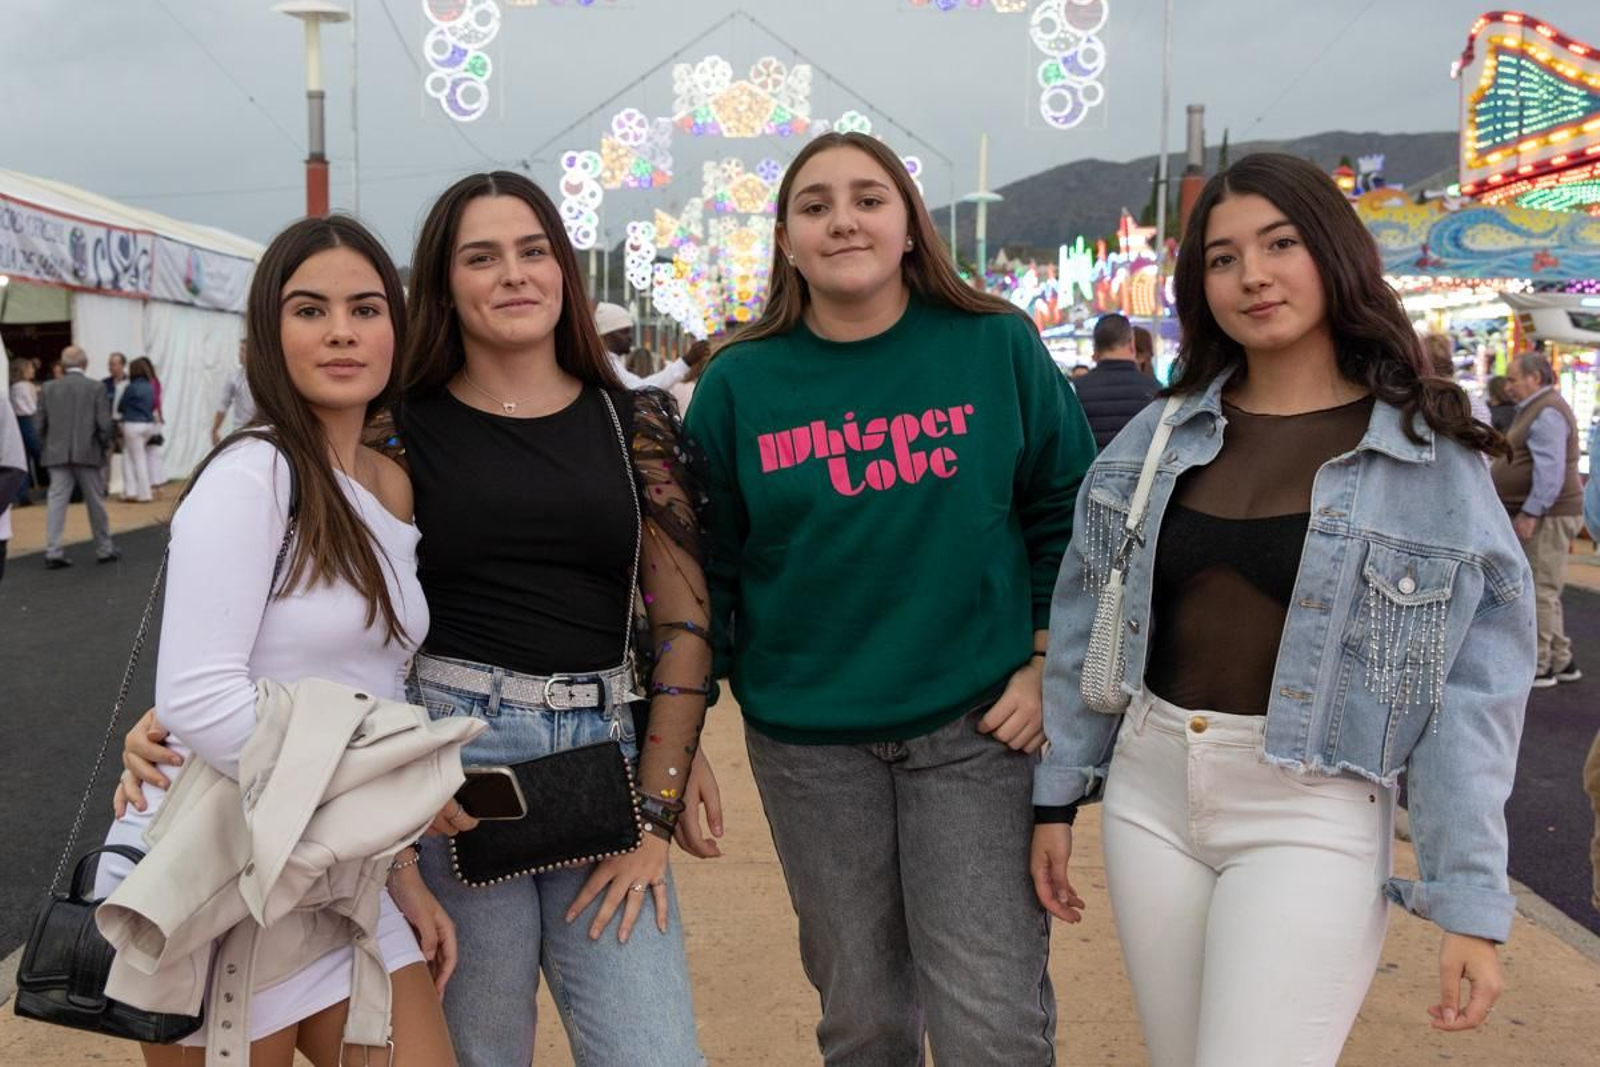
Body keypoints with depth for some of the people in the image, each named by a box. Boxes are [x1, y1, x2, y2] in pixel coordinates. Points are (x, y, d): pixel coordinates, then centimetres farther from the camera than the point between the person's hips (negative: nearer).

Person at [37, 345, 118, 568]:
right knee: (96, 503, 9)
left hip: (57, 455, 2)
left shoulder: (49, 388, 3)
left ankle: (53, 552, -5)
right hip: (88, 454, -2)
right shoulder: (95, 387, -5)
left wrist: (47, 448, 15)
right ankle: (104, 549, 19)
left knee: (57, 502, 1)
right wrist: (103, 446, 7)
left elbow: (40, 424, 3)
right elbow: (104, 423, -8)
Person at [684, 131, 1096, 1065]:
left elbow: (1070, 510, 5)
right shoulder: (739, 384, 1)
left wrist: (1048, 665, -3)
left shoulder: (997, 347, -1)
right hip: (809, 741, 2)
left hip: (979, 725, -1)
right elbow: (706, 565, 6)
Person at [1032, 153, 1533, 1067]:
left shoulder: (1433, 455, -6)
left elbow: (1475, 693, -8)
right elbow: (1086, 626, 9)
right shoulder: (1160, 434, 4)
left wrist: (1473, 900, -11)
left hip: (1311, 816, -4)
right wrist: (1059, 793, 9)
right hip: (1149, 795, 4)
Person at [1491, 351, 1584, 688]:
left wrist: (1529, 514, -24)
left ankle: (1539, 666, -3)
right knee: (1545, 591, 16)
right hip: (1535, 514, 11)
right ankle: (1561, 661, 23)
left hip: (1547, 516, -11)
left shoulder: (1547, 413, -16)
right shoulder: (1536, 409, 18)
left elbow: (1550, 471, -24)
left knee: (1540, 591, -7)